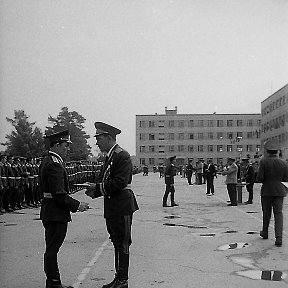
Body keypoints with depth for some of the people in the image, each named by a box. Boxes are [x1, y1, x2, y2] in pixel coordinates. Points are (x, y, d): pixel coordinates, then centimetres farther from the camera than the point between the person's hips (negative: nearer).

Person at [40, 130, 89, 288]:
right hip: (56, 214, -11)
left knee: (52, 249, 15)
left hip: (50, 213, 11)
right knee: (52, 249, -2)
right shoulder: (54, 165, -20)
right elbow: (59, 195, -23)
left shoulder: (47, 161, 14)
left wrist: (74, 204, 17)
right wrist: (77, 205, -14)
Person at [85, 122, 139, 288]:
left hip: (122, 207, -10)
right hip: (112, 207, 10)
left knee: (122, 244, -2)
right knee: (117, 243, 15)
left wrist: (98, 188, -17)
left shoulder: (122, 156, -15)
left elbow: (120, 182, -23)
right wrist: (94, 190, 0)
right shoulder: (110, 157, 16)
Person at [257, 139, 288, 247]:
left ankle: (265, 233, 32)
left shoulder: (264, 161, -11)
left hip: (266, 191, -2)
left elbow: (260, 178, -15)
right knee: (278, 213, 1)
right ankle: (279, 237, -11)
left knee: (266, 213, 14)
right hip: (279, 191, 2)